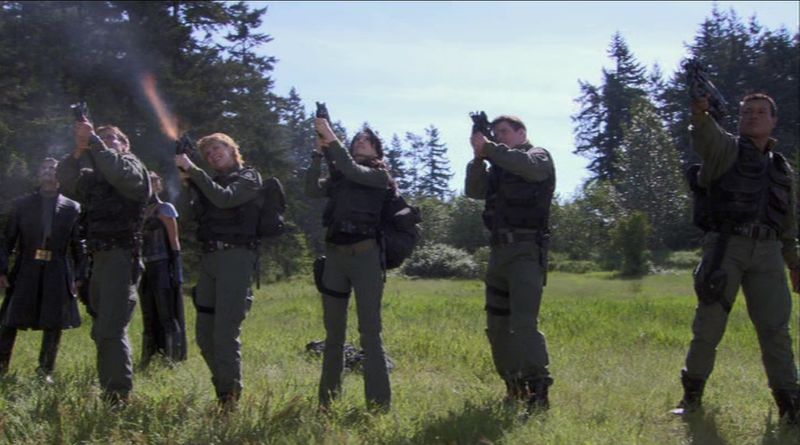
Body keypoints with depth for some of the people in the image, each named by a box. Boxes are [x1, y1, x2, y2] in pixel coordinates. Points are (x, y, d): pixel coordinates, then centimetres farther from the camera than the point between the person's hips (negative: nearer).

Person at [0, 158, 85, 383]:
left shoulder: (72, 208, 6)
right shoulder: (22, 205, 6)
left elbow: (79, 246, 7)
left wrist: (79, 277, 0)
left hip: (57, 274, 0)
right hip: (25, 271, 0)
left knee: (53, 324, 2)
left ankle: (46, 370, 13)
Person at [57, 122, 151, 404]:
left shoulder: (133, 166, 3)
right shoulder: (93, 176, 20)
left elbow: (119, 173, -21)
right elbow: (67, 181, 1)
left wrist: (94, 141, -16)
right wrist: (79, 150, -12)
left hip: (122, 258, -8)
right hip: (99, 259, 8)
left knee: (111, 331, -16)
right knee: (102, 331, 13)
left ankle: (119, 397, -16)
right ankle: (109, 392, 21)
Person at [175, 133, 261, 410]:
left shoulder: (249, 177, 4)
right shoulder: (210, 181, 23)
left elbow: (224, 198, -14)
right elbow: (192, 214, 11)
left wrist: (193, 170, -13)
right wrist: (188, 181, 0)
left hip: (236, 255, -7)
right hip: (209, 257, 7)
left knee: (225, 332, -15)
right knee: (205, 336, 7)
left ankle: (230, 397, -12)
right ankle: (224, 390, 17)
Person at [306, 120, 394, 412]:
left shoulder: (379, 175, 5)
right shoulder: (338, 176, 17)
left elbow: (353, 171, -14)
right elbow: (311, 190, 1)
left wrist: (330, 137, -13)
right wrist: (319, 152, -5)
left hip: (365, 255, -5)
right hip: (334, 254, 5)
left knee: (370, 332, -8)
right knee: (333, 333, 9)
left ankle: (379, 406, -6)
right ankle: (327, 404, 16)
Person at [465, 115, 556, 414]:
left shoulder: (539, 157, 3)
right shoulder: (498, 165, 21)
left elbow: (527, 165, -21)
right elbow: (474, 191, 8)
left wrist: (489, 149, -17)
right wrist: (479, 156, -6)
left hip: (526, 251, -8)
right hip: (499, 251, 8)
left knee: (523, 324, -18)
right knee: (497, 325, 10)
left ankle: (539, 393, -17)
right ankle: (515, 389, 20)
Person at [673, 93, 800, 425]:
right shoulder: (726, 149, 5)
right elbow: (704, 137, -19)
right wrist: (700, 112, -41)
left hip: (767, 251, 3)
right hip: (725, 246, -3)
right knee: (709, 322, -2)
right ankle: (692, 394, 10)